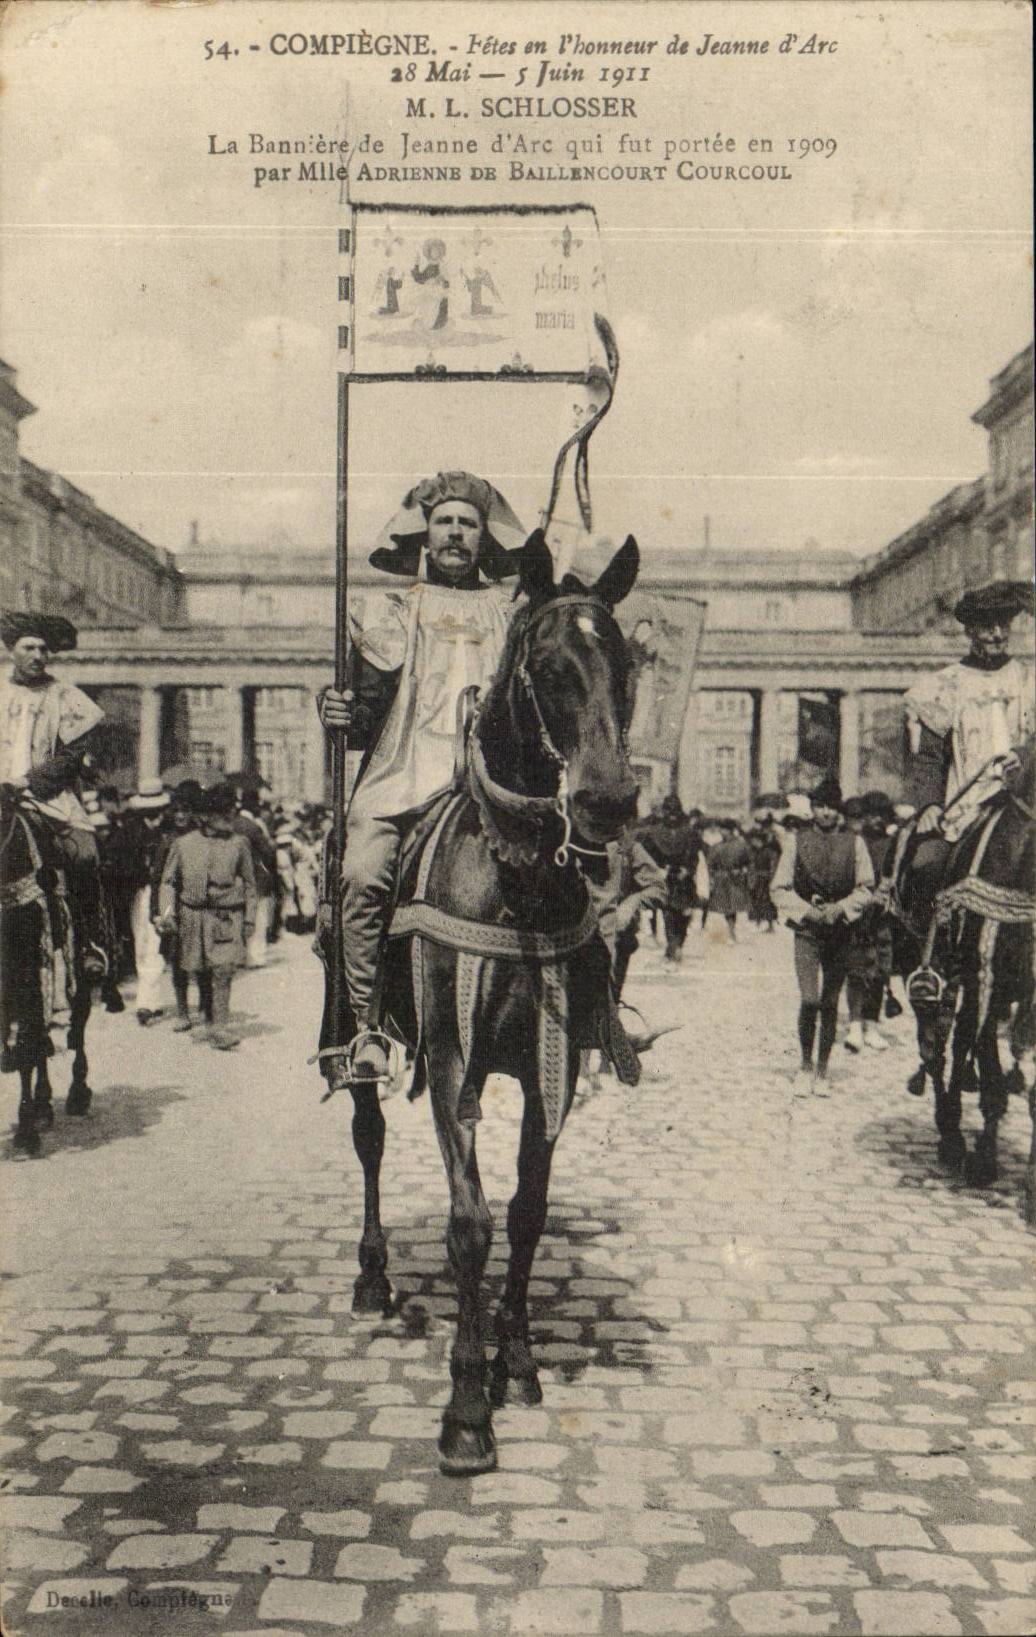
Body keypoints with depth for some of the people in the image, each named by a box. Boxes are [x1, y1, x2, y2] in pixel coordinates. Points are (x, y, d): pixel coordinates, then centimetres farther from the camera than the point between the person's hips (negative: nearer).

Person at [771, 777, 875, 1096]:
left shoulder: (854, 843, 4)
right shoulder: (796, 841, 3)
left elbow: (865, 889, 7)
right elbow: (780, 888, 5)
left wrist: (840, 908, -9)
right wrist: (807, 910, -8)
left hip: (840, 931, 1)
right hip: (807, 930, -1)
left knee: (830, 1003, 6)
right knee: (809, 999, -13)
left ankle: (822, 1072, 18)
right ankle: (805, 1066, 6)